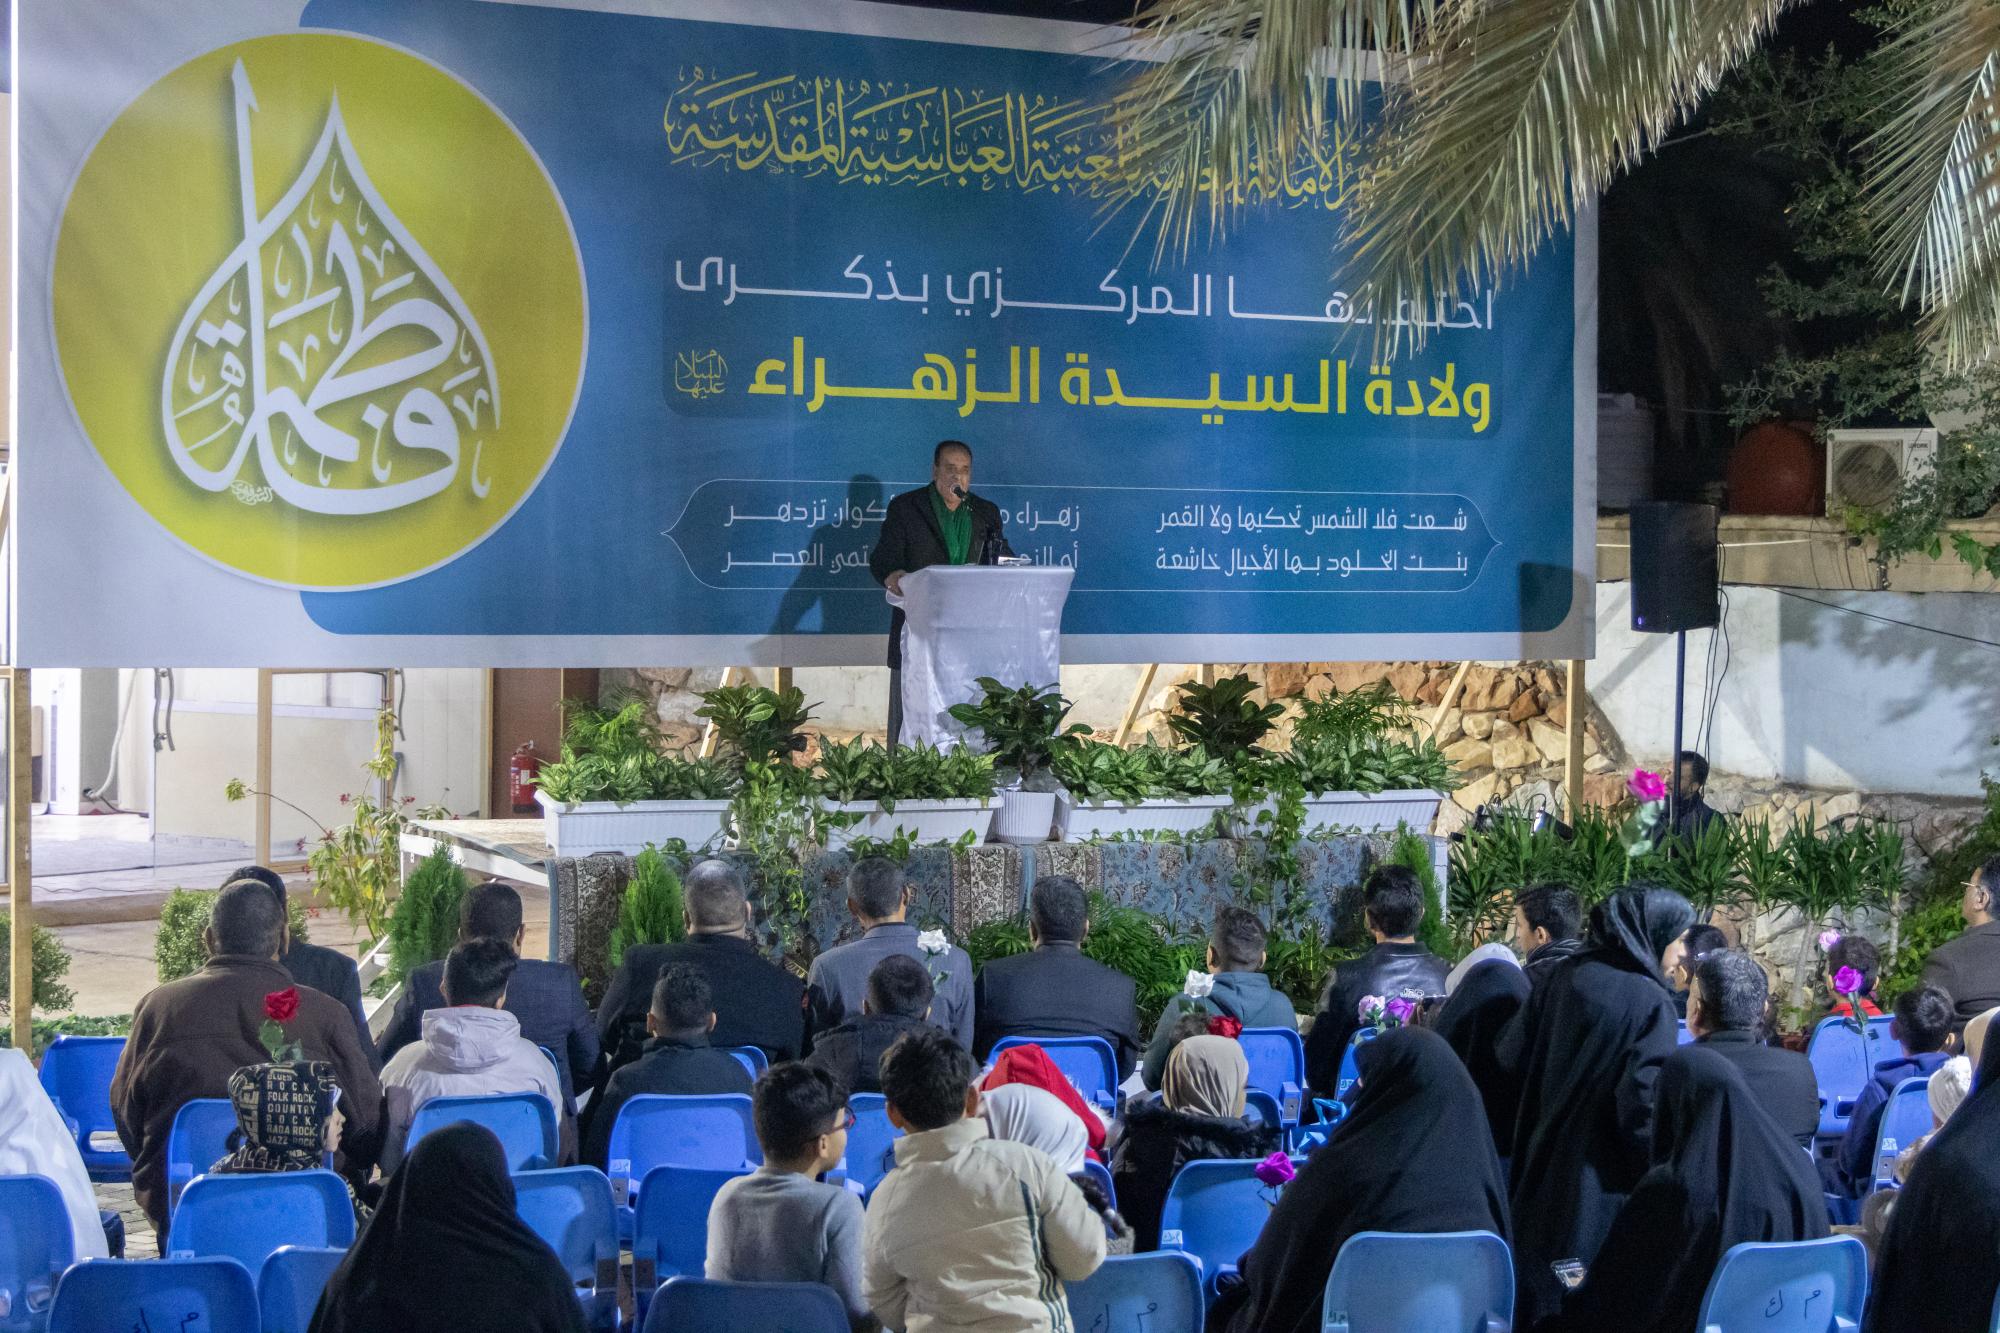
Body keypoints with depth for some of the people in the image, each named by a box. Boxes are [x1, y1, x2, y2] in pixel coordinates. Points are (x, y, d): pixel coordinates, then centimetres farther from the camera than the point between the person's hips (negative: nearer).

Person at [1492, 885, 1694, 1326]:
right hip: (1602, 1175, -5)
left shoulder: (1564, 978, 0)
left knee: (1534, 1281, 17)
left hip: (1542, 1162, 5)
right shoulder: (1651, 1002, -14)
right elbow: (1644, 1101, -20)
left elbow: (1509, 1058, 1)